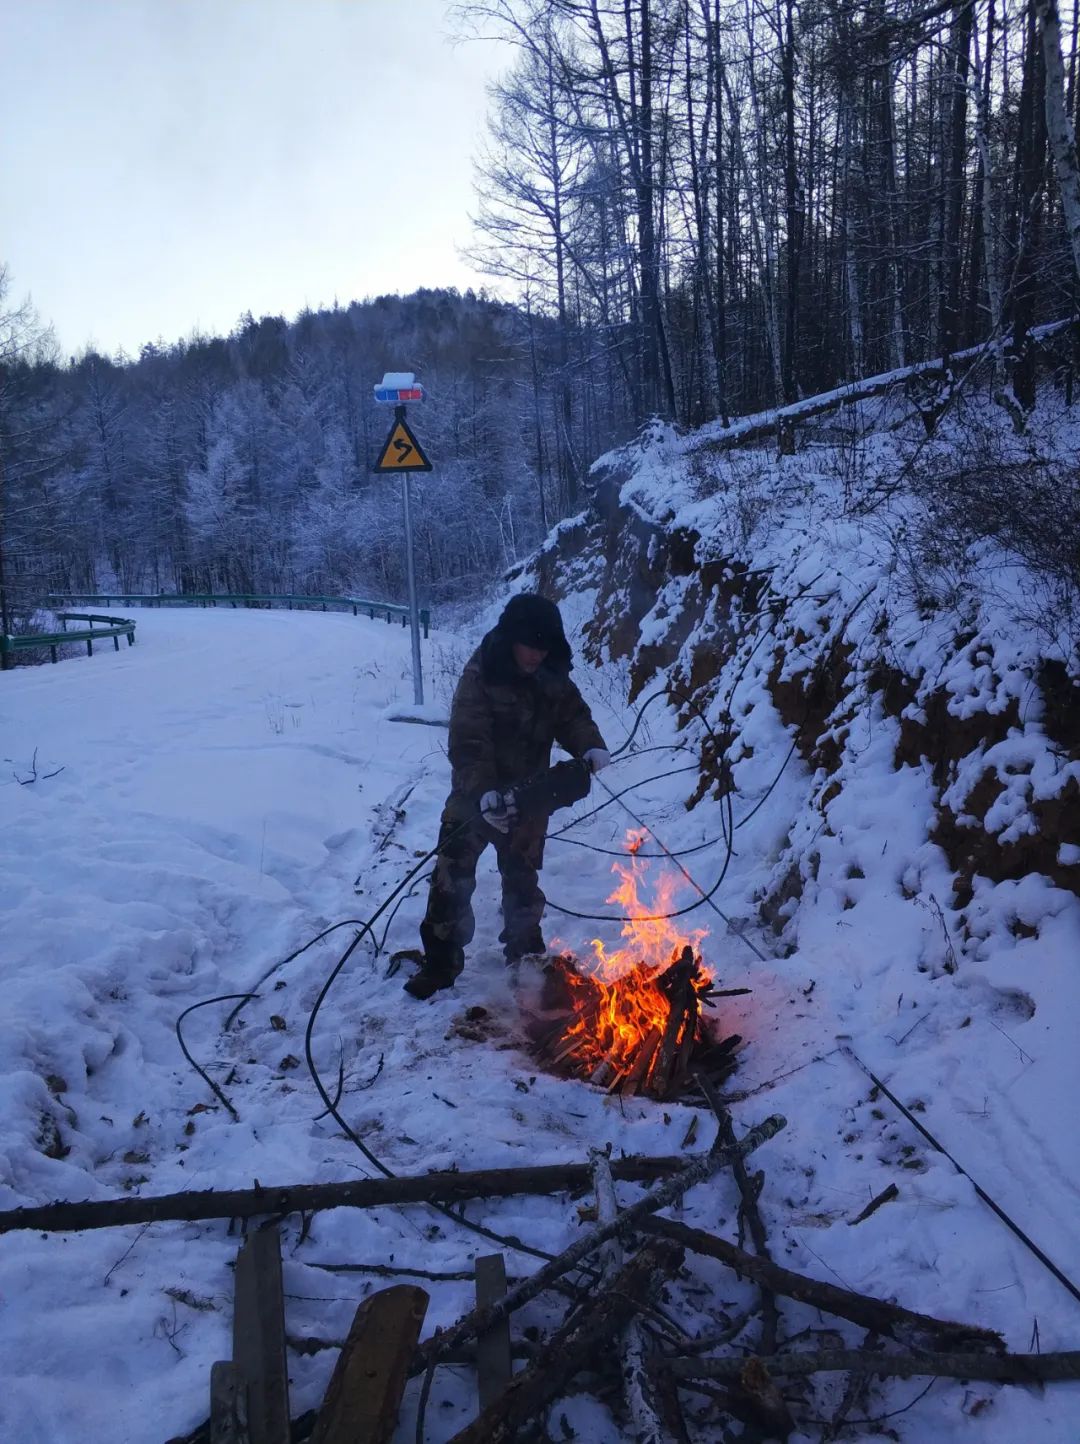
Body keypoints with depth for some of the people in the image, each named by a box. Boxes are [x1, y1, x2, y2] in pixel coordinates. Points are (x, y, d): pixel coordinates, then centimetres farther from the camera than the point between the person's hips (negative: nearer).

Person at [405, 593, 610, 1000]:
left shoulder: (552, 677, -5)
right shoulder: (480, 676, -20)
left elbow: (573, 716, 3)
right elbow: (467, 742, -26)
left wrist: (590, 746, -19)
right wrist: (484, 791, -39)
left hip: (529, 796, 4)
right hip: (477, 795, -4)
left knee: (522, 879, 17)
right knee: (452, 877, -5)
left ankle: (525, 953, 35)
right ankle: (441, 962, 8)